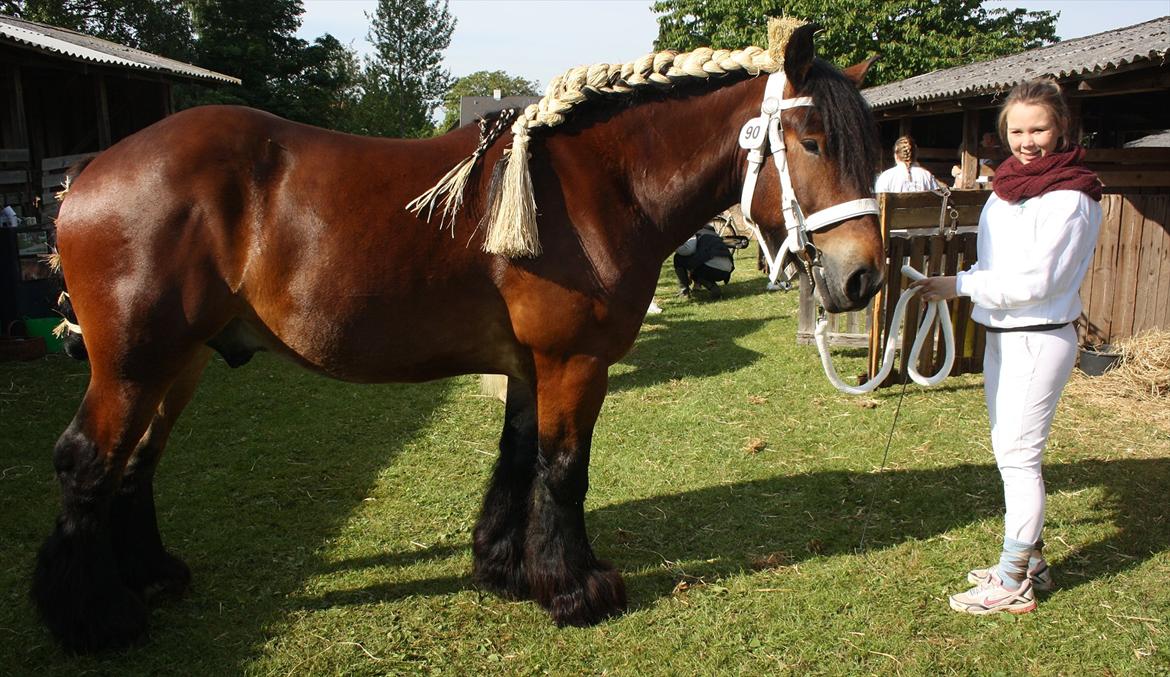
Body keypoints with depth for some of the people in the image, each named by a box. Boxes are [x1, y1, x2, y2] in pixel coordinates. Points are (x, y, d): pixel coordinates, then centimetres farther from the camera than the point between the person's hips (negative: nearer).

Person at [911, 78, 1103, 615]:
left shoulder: (1068, 199, -16)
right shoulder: (1009, 187, 10)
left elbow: (1034, 281, -21)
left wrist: (959, 285, -16)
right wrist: (958, 285, 3)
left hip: (1039, 340, -9)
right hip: (1000, 335, 9)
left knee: (1018, 457, -3)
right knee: (1010, 452, 17)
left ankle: (1014, 583, 11)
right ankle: (1031, 562, 32)